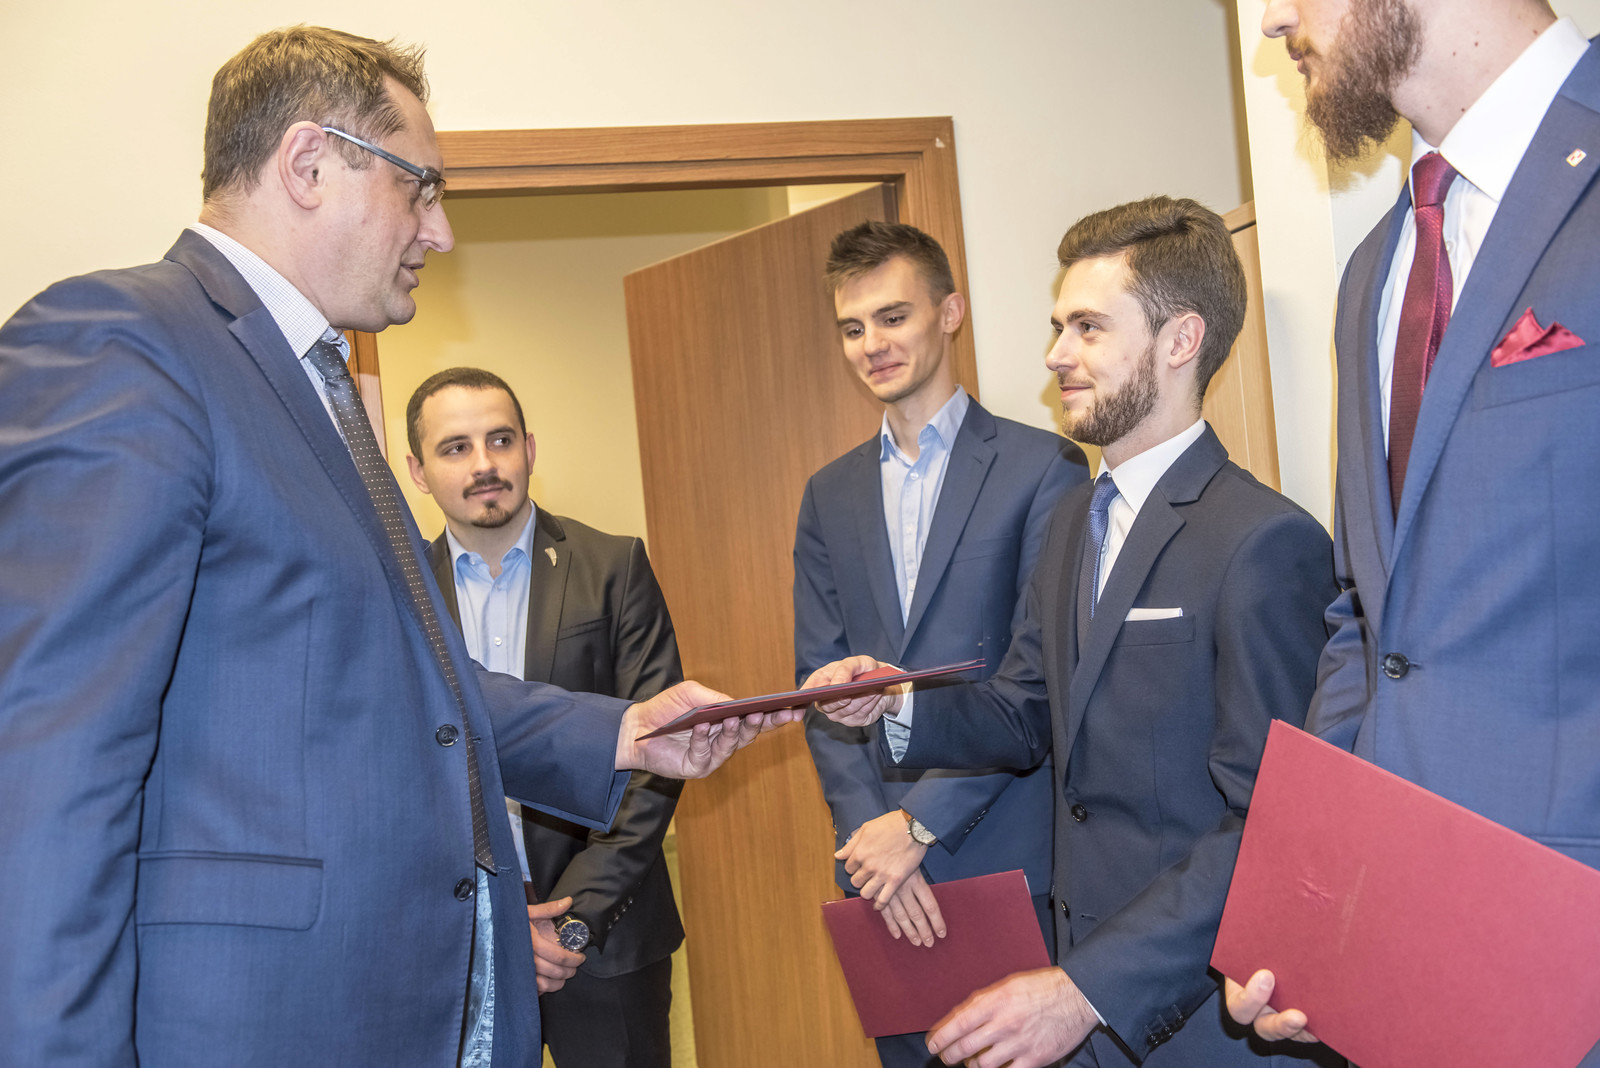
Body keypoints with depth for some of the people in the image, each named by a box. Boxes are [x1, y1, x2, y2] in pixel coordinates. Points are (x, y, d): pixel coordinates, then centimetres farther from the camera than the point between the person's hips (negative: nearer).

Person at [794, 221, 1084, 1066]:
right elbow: (819, 679, 8)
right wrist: (867, 832, -6)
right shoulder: (830, 495, 12)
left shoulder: (1043, 467, -4)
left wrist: (921, 821, -14)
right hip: (877, 865, 4)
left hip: (1011, 858, -4)